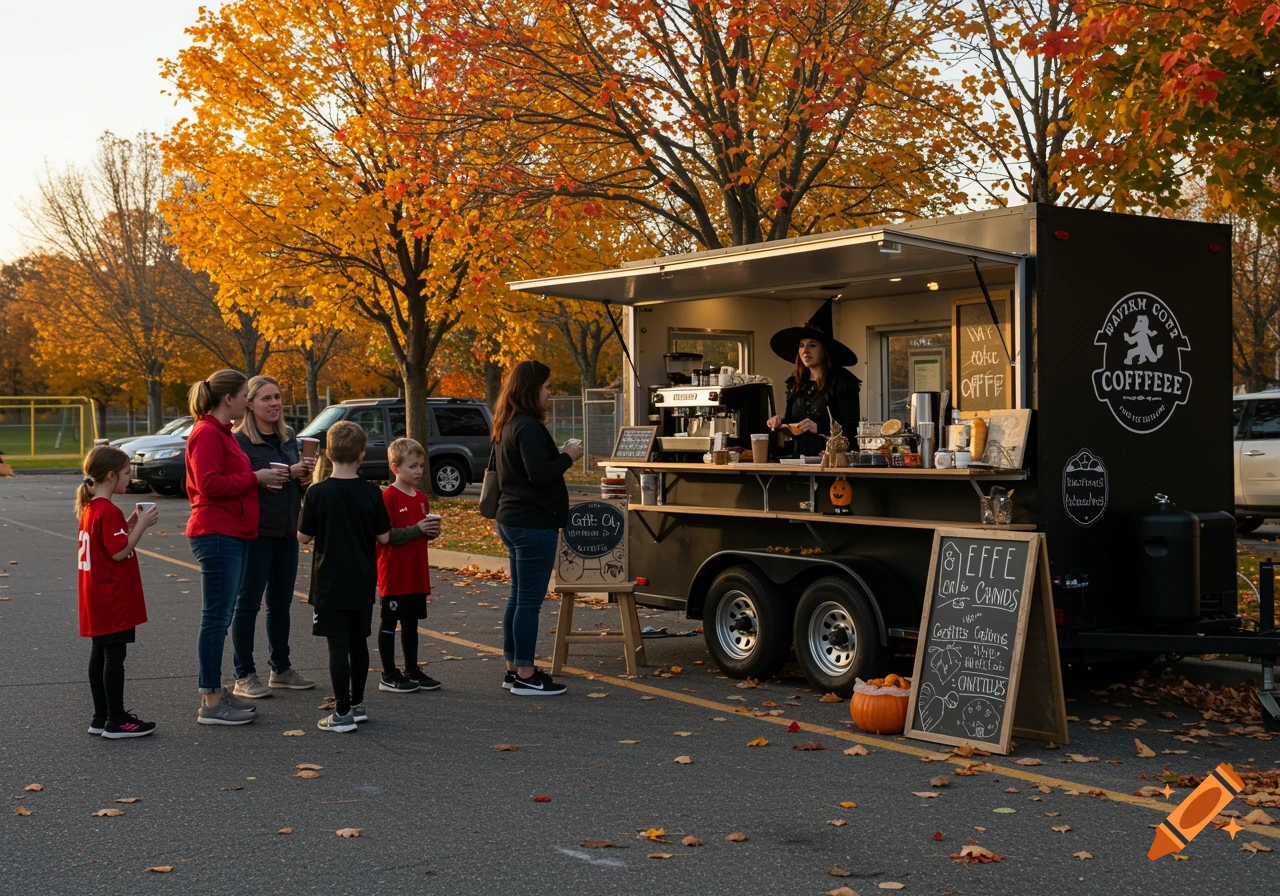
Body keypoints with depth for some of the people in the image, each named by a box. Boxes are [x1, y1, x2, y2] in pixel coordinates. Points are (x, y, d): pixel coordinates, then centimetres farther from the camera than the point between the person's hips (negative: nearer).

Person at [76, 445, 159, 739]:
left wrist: (129, 524, 8)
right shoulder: (109, 511, -18)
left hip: (98, 602, 10)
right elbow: (119, 552, -22)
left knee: (101, 654, 13)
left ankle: (101, 717, 19)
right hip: (113, 601, -10)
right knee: (114, 656, -5)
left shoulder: (89, 508, 11)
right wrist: (141, 526, -17)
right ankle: (116, 721, 0)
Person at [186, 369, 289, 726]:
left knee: (220, 617, 13)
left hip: (231, 535, 11)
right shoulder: (206, 434, -13)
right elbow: (209, 484, -21)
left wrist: (263, 478, 8)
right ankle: (211, 703, -2)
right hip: (216, 535, -11)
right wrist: (255, 477, -16)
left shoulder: (221, 434, 19)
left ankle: (215, 692, 20)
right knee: (216, 617, -7)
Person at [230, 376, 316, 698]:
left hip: (286, 532, 7)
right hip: (256, 532, -7)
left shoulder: (289, 438, 12)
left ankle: (281, 669, 24)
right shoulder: (240, 441, -9)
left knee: (281, 603, 14)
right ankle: (244, 676, 6)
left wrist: (304, 478, -1)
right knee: (248, 603, 0)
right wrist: (288, 472, -23)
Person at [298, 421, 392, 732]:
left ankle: (343, 713, 0)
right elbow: (384, 537, 0)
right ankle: (357, 704, 26)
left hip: (330, 583, -3)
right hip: (363, 581, 3)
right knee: (358, 642, 15)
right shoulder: (371, 492, -5)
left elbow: (303, 536, -5)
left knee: (338, 645, -1)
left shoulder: (317, 493, -12)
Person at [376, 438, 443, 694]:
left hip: (417, 574, 7)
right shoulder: (388, 497, -13)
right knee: (389, 622, 2)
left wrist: (432, 532, 1)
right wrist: (416, 530, -23)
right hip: (394, 574, -7)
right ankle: (389, 676, 8)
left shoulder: (421, 498, 11)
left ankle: (412, 671, 24)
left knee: (411, 622, 15)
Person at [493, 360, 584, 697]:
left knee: (518, 596, 15)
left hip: (512, 519, 10)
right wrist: (569, 456, -10)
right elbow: (539, 473, -24)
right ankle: (525, 677, 0)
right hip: (534, 523, -10)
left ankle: (514, 669, 22)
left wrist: (559, 454, 9)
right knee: (530, 600, -5)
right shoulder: (528, 427, -18)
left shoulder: (508, 426, 13)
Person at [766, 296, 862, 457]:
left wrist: (819, 428, -21)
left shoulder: (842, 381, -3)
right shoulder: (795, 383, 15)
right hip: (800, 458, 5)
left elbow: (851, 427, -9)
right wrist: (781, 420, 4)